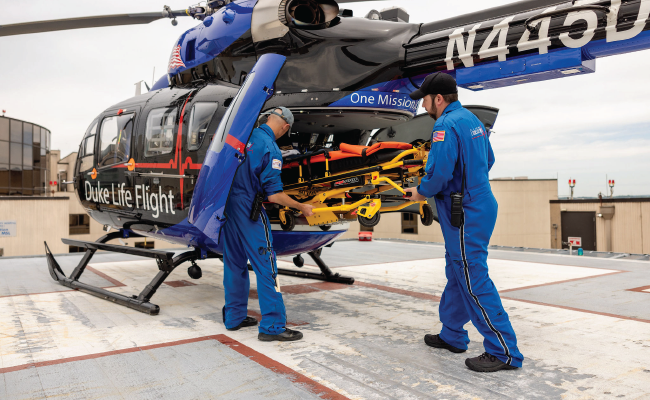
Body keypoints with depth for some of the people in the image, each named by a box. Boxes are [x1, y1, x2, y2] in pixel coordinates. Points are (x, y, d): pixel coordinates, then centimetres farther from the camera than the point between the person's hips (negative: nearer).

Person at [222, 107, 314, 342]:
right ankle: (272, 326, 3)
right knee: (265, 266, -1)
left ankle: (234, 317, 27)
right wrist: (302, 208, -5)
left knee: (234, 263, 16)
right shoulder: (271, 149, -16)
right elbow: (274, 195, -18)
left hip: (228, 205, 8)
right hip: (248, 209, -8)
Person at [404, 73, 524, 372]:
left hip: (465, 214, -10)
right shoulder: (471, 119, 14)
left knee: (474, 280, -4)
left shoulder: (446, 125, -18)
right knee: (457, 273, 18)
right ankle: (452, 336, 31)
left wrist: (421, 192, -7)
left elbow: (439, 172, -25)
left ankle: (504, 352, 4)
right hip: (479, 203, 10)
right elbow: (487, 160, 24)